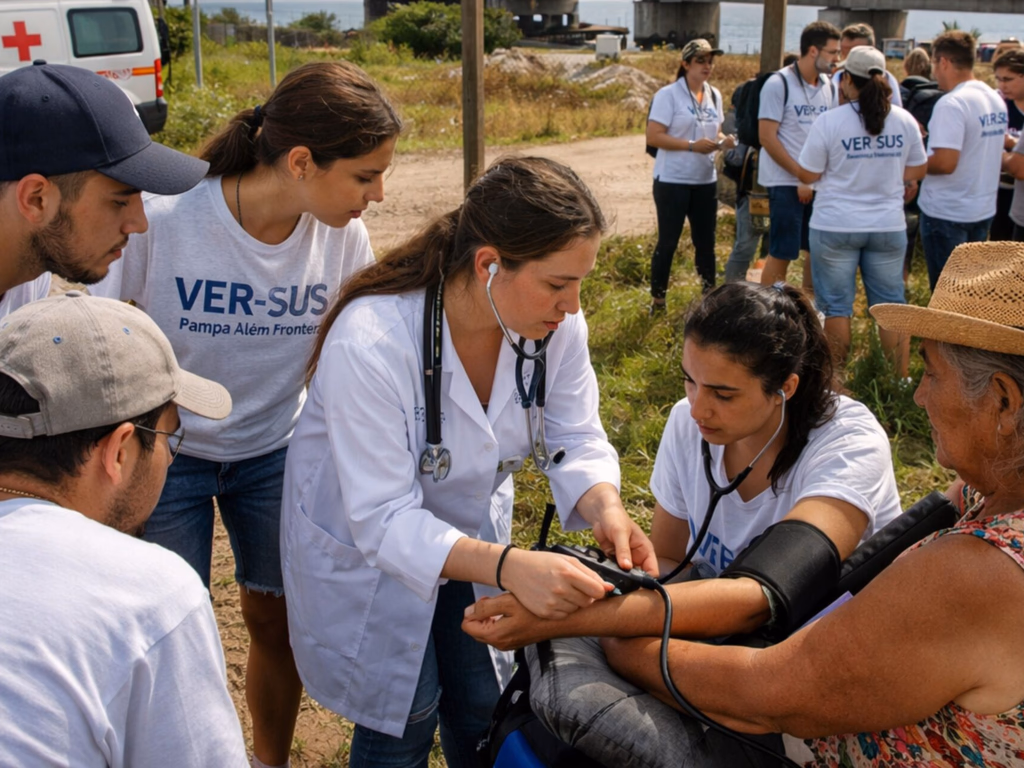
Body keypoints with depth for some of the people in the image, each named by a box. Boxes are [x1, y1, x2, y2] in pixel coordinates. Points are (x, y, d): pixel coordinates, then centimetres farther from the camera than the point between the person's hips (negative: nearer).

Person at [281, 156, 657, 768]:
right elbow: (382, 519, -36)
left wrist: (605, 508, -34)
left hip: (471, 527, 5)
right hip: (366, 546, -5)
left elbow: (575, 439, -11)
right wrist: (508, 565, -50)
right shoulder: (369, 344, -38)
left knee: (484, 707, 17)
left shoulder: (556, 323, -21)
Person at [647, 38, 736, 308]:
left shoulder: (714, 95, 10)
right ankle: (657, 301, 15)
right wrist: (692, 145, -24)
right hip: (672, 181, -6)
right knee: (668, 242, 3)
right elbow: (653, 136, -16)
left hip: (706, 181, 6)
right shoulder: (668, 95, -10)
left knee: (706, 241, 13)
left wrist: (724, 141, -4)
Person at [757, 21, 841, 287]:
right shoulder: (779, 84, -8)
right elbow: (767, 137, -12)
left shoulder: (828, 86, 9)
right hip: (786, 183, -6)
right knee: (781, 254, -3)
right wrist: (800, 176, -14)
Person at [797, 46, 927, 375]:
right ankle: (901, 380, 16)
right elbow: (919, 170, 9)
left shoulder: (829, 122, -12)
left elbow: (807, 175, -6)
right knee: (891, 305, 12)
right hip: (889, 225, 3)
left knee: (836, 306, 9)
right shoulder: (904, 120, -1)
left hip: (836, 227, -3)